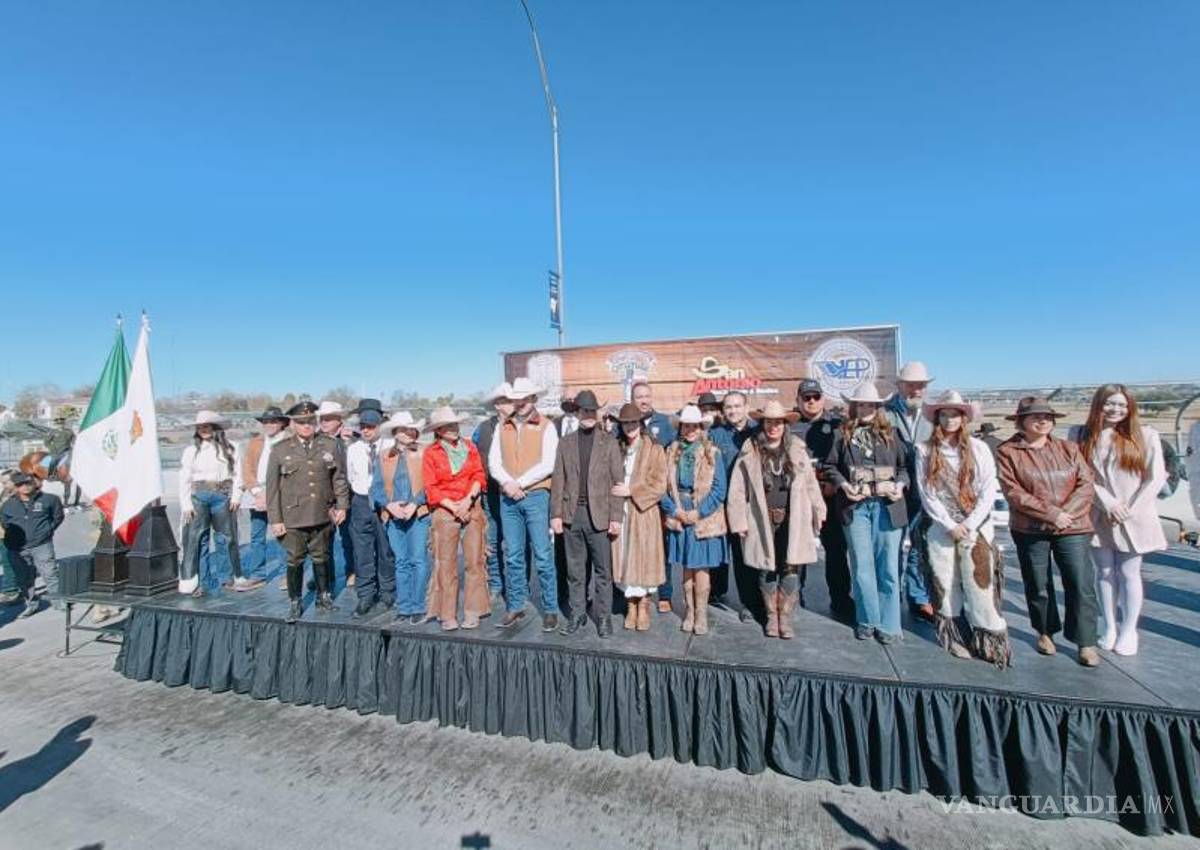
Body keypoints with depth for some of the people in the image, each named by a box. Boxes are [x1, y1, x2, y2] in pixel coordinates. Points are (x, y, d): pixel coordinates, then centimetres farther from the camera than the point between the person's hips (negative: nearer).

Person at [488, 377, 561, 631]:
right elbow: (493, 461, 6)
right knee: (513, 556, 10)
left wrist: (519, 483, -11)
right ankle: (515, 608, 23)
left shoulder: (546, 426, -1)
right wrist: (507, 483, -11)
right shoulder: (502, 427, 12)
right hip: (508, 498, 4)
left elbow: (548, 465, -9)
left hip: (535, 496, -4)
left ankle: (550, 610, 10)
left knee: (543, 556, -1)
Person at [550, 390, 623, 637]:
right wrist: (556, 514, 0)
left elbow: (618, 481, -1)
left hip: (599, 514, -2)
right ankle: (577, 614, 25)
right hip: (572, 514, 2)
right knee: (575, 569, 12)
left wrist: (616, 517, -7)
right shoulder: (565, 442, 9)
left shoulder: (609, 442, 3)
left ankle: (603, 616, 19)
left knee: (603, 570, 6)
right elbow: (558, 481, 7)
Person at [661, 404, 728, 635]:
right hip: (679, 518, 2)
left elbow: (719, 489, -5)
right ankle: (690, 612, 24)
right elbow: (663, 485, 3)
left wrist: (698, 512, -12)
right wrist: (675, 510, -10)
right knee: (686, 568, 11)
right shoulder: (672, 452, 5)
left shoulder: (712, 453, -2)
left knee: (701, 568, 2)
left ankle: (701, 614, 16)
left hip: (705, 519, -2)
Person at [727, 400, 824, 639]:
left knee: (792, 569, 0)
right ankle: (771, 616, 26)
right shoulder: (750, 451, -2)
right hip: (763, 521, -1)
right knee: (767, 569, 9)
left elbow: (810, 483, 9)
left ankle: (785, 617, 17)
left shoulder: (797, 449, 4)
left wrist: (818, 513, 9)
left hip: (793, 521, 1)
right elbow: (738, 489, -2)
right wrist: (739, 521, -5)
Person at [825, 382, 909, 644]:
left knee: (888, 567, 4)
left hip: (886, 505, 1)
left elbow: (905, 464, 10)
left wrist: (901, 484, -7)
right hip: (855, 506, 0)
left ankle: (888, 624, 16)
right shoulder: (842, 434, 5)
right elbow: (830, 465, 6)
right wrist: (842, 484, -9)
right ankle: (867, 620, 20)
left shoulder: (890, 433, 8)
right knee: (861, 566, 7)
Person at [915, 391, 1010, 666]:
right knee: (946, 583, 5)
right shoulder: (925, 450, 1)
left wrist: (968, 525, -9)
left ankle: (991, 642, 9)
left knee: (981, 583, -2)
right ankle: (953, 637, 17)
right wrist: (950, 525, -7)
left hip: (976, 527, 0)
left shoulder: (979, 448, 2)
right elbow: (927, 493, -2)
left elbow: (989, 491, -2)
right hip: (941, 528, 0)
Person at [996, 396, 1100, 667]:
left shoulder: (1068, 448, 8)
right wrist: (1051, 513, -16)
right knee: (1038, 586, 11)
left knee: (1081, 585, 1)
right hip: (1030, 530, -2)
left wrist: (1066, 513, -13)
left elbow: (1085, 484, 1)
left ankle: (1086, 642, 16)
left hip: (1072, 527, 2)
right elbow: (1013, 492, -11)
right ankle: (1045, 632, 30)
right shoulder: (1007, 452, -5)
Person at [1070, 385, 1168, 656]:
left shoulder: (1146, 435, 0)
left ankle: (1129, 631, 17)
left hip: (1134, 518, 0)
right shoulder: (1080, 435, 0)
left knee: (1128, 574, 5)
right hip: (1098, 516, 1)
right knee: (1105, 572, 8)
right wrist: (1107, 502, -12)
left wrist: (1130, 509, -8)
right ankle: (1109, 628, 19)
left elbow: (1156, 478, -1)